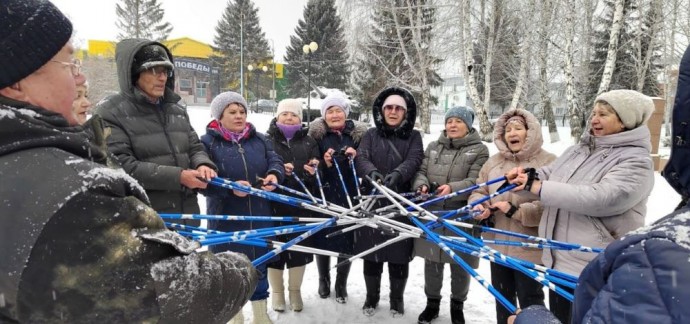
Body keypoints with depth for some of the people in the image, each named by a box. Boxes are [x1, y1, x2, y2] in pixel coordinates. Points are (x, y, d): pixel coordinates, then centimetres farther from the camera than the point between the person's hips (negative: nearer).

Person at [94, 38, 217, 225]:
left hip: (186, 217, 7)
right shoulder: (111, 112, -8)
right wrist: (177, 176, -23)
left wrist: (202, 165, -10)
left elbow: (195, 148, 15)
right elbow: (121, 166, -18)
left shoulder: (177, 111, 14)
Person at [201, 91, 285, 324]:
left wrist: (274, 174, -20)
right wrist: (231, 188, -28)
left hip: (260, 217, 4)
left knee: (259, 264, 16)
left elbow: (275, 160, 3)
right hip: (226, 218, -3)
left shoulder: (259, 139, 9)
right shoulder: (208, 142, -5)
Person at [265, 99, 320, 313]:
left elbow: (317, 169, 11)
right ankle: (277, 292, 24)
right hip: (274, 203, -2)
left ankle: (295, 291, 26)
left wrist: (313, 171, -12)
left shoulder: (309, 142, 11)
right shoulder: (267, 140, 4)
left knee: (300, 247, 7)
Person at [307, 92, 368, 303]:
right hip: (323, 195, 0)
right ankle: (323, 279, 32)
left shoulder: (359, 133, 4)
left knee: (346, 240, 5)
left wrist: (355, 157, -12)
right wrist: (323, 164, -18)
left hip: (349, 195, 1)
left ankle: (341, 284, 26)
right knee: (322, 238, 6)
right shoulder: (316, 133, 1)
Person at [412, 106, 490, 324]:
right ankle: (432, 303, 33)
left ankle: (457, 306, 32)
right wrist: (422, 185, -14)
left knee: (460, 266, 9)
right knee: (432, 262, 14)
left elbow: (476, 181, -13)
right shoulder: (433, 147, 13)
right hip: (431, 215, 3)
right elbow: (421, 172, 9)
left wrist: (453, 188, -30)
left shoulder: (479, 150, -1)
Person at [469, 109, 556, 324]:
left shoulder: (548, 163, -10)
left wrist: (516, 211, -23)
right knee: (502, 298, 21)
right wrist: (480, 206, -10)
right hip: (498, 244, 5)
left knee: (530, 300, 7)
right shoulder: (494, 162, 7)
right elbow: (479, 192, 13)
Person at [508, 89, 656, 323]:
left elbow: (602, 199, -29)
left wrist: (540, 188, -28)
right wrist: (528, 175, -14)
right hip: (559, 261, 7)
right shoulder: (578, 150, 9)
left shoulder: (635, 161, -15)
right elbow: (549, 174, 11)